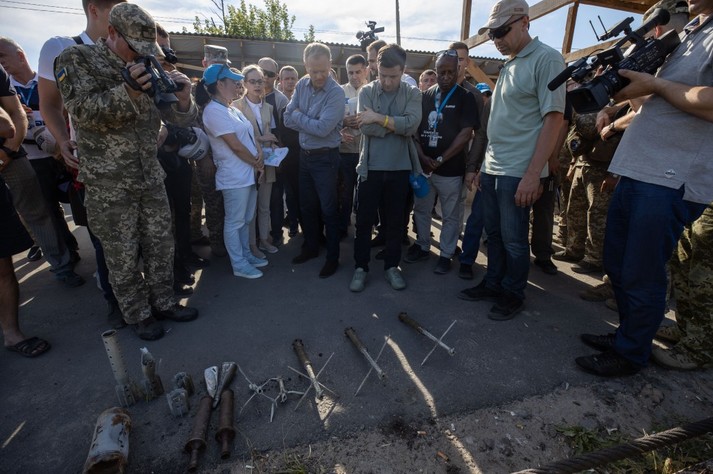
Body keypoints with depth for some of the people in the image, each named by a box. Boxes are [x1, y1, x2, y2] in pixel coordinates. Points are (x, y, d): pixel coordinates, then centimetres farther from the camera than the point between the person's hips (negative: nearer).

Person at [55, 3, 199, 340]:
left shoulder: (149, 69, 9)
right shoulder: (76, 60, -4)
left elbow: (181, 119, 4)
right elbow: (83, 112, -16)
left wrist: (183, 98, -19)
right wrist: (128, 92, -31)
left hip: (151, 178, 5)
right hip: (108, 185, -4)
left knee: (160, 245, 11)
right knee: (123, 255, 5)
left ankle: (163, 302, 28)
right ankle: (138, 315, 22)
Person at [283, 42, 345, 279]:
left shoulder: (336, 92, -17)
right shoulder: (302, 85, 2)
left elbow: (323, 128, -25)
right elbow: (288, 119, 0)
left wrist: (299, 116, -10)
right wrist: (311, 125, -14)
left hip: (325, 157, -6)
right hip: (304, 154, 7)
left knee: (328, 209, 3)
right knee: (307, 206, 16)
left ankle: (333, 257, 17)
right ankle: (311, 247, 35)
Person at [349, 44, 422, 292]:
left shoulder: (412, 93, 2)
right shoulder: (366, 91, 1)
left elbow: (412, 125, -15)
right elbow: (366, 127, -14)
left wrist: (379, 117, -15)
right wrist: (398, 124, -12)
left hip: (400, 168, 1)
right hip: (370, 167, 0)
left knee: (395, 221, 11)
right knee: (364, 220, 6)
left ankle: (391, 266, 27)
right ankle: (360, 267, 21)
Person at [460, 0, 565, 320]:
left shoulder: (546, 59, -6)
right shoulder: (509, 66, 17)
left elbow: (553, 118, -14)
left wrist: (532, 174, -20)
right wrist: (483, 166, 15)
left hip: (517, 172, -7)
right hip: (492, 168, 8)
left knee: (513, 239, 2)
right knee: (493, 233, 14)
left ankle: (513, 294, 19)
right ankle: (493, 283, 28)